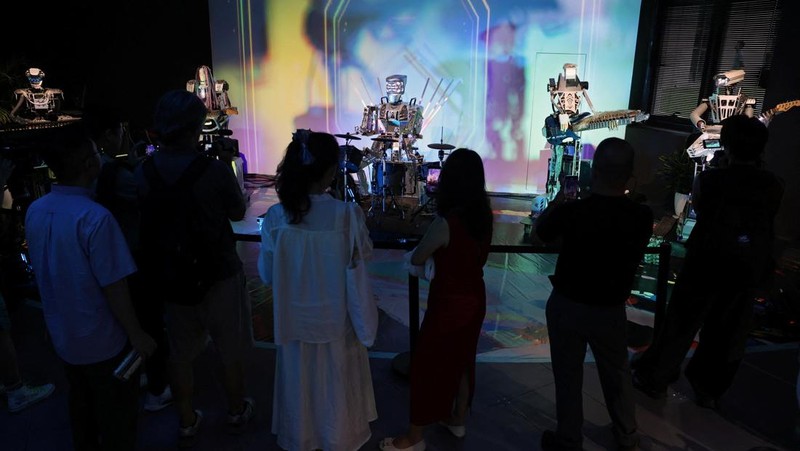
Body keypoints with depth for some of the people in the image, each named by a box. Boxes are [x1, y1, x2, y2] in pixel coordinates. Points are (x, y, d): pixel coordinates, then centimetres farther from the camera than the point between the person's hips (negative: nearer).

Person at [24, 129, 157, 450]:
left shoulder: (34, 211, -6)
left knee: (81, 408, 27)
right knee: (117, 415, 14)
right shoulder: (95, 217, -27)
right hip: (102, 340, -7)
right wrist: (137, 335, -12)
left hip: (62, 336, 7)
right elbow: (113, 288, -24)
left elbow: (44, 272, 7)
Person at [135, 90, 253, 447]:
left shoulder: (143, 173, -10)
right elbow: (238, 213, -3)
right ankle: (237, 412, 36)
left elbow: (141, 225, 3)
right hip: (219, 276, -3)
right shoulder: (215, 170, -20)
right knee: (231, 351, 17)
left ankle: (187, 423, 34)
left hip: (172, 278, 3)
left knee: (180, 354, 18)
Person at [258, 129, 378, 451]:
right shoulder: (348, 214, -22)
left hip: (295, 317, 2)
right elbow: (364, 257, -6)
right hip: (336, 317, -1)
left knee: (298, 380, 23)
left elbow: (267, 274, -6)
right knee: (336, 382, 21)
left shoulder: (276, 216, -16)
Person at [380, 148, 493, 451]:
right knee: (462, 359, 23)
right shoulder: (484, 217, -4)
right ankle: (458, 420, 41)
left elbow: (416, 260, -11)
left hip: (449, 302, -7)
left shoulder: (445, 222, -25)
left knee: (426, 365, 8)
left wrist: (429, 247, 8)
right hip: (474, 298, 7)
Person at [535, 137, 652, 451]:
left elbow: (541, 234, -2)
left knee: (568, 375, 14)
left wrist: (556, 204, 15)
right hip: (611, 309, 3)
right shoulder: (642, 216, -15)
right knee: (617, 372, 23)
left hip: (567, 305, -2)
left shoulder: (572, 211, -23)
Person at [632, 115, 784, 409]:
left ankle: (655, 379, 24)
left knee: (680, 326, 11)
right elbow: (765, 221, 8)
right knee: (728, 335, 16)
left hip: (706, 264, -3)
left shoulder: (709, 179, -14)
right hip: (749, 272, 3)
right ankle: (710, 391, 31)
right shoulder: (774, 187, -7)